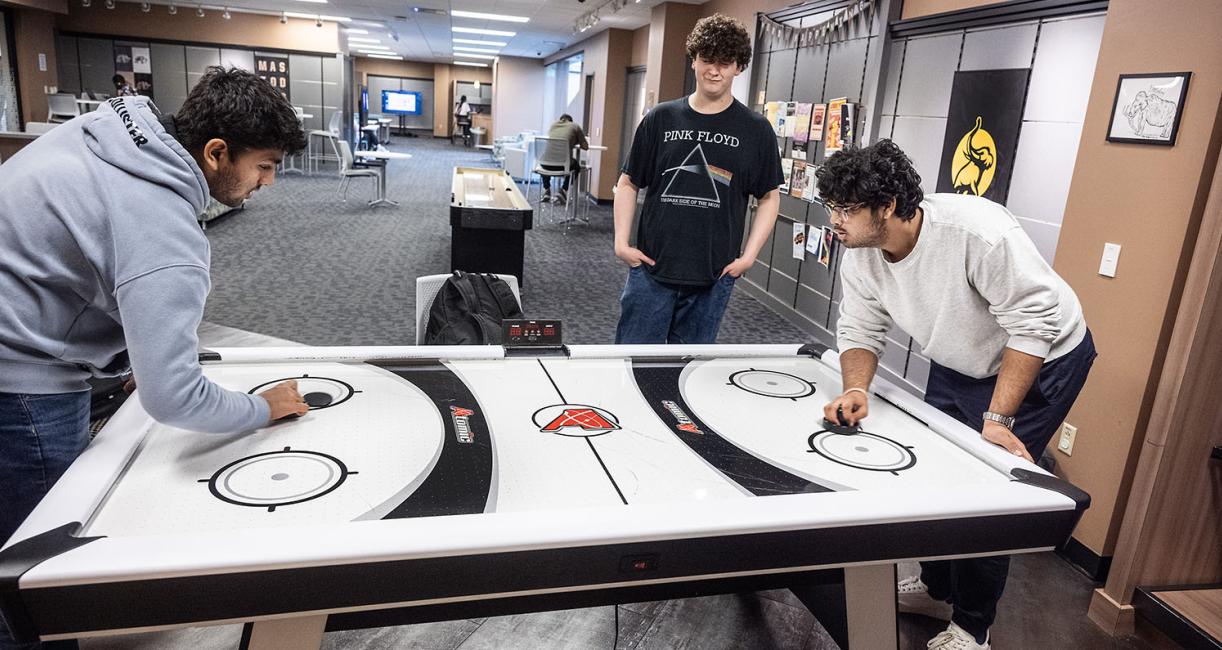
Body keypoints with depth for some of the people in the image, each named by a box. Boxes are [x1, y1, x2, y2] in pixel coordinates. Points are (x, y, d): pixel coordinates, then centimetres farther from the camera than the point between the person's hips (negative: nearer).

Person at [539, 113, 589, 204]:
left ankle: (546, 190, 34)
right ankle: (563, 191, 19)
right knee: (575, 165, 31)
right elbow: (585, 146, 14)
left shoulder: (553, 125, 19)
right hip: (563, 165, -3)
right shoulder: (575, 127, 9)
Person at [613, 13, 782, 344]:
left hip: (714, 276, 0)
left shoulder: (756, 130, 1)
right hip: (651, 268, 0)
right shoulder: (660, 118, 2)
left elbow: (769, 197, 7)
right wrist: (621, 242, -3)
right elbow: (628, 183, 7)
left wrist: (749, 255, -3)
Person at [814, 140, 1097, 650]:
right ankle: (936, 589, 35)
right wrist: (856, 389, -27)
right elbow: (860, 330, -7)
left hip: (1040, 361, -6)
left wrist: (997, 419, -31)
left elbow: (1034, 324, -30)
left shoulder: (978, 231, -37)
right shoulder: (858, 255, -16)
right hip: (958, 364, 7)